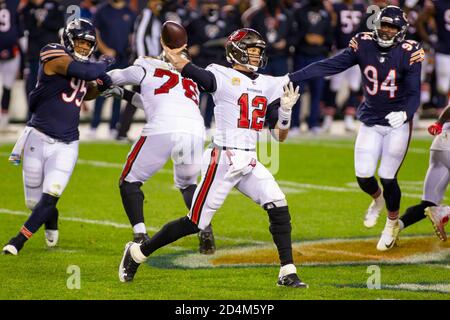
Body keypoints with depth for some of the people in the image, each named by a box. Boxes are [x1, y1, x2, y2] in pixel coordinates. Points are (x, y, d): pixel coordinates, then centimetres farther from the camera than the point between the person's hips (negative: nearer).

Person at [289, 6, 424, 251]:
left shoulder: (408, 53, -14)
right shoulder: (364, 45, -7)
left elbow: (414, 94, -14)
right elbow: (330, 66, -10)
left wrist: (405, 113, -36)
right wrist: (291, 78, -18)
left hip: (397, 123, -3)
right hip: (370, 123, 3)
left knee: (387, 177, -4)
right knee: (364, 176, -2)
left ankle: (392, 223, 24)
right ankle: (378, 199, 37)